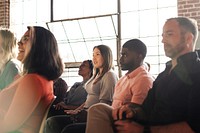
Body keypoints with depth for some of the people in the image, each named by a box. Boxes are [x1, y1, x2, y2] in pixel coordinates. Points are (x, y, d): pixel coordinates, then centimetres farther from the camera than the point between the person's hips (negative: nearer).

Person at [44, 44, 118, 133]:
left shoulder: (109, 75, -4)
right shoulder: (97, 76, 25)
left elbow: (105, 103, -13)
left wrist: (86, 113, -16)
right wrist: (77, 110, 7)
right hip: (86, 112, 9)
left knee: (53, 122, -22)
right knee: (51, 122, -10)